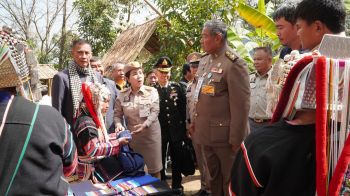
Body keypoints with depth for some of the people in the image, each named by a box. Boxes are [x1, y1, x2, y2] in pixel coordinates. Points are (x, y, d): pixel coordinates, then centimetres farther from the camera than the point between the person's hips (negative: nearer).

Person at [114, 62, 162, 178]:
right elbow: (117, 114, 3)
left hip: (151, 133, -2)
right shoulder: (122, 95, 1)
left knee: (154, 166, 6)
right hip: (132, 134, 2)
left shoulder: (151, 91, -4)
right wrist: (118, 124, -17)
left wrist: (144, 125, -25)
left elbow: (155, 111, -11)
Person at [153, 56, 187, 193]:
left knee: (176, 159, 13)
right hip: (159, 131, -2)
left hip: (176, 130, 2)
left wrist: (183, 125, 0)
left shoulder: (177, 87, 2)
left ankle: (177, 185, 29)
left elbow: (183, 107, 3)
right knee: (160, 160, 11)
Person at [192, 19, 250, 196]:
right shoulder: (204, 60, 10)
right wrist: (196, 122, 15)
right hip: (207, 133, 8)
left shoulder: (234, 63, -16)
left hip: (225, 135, -8)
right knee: (214, 179, 21)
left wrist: (236, 139, -17)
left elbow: (241, 105, -19)